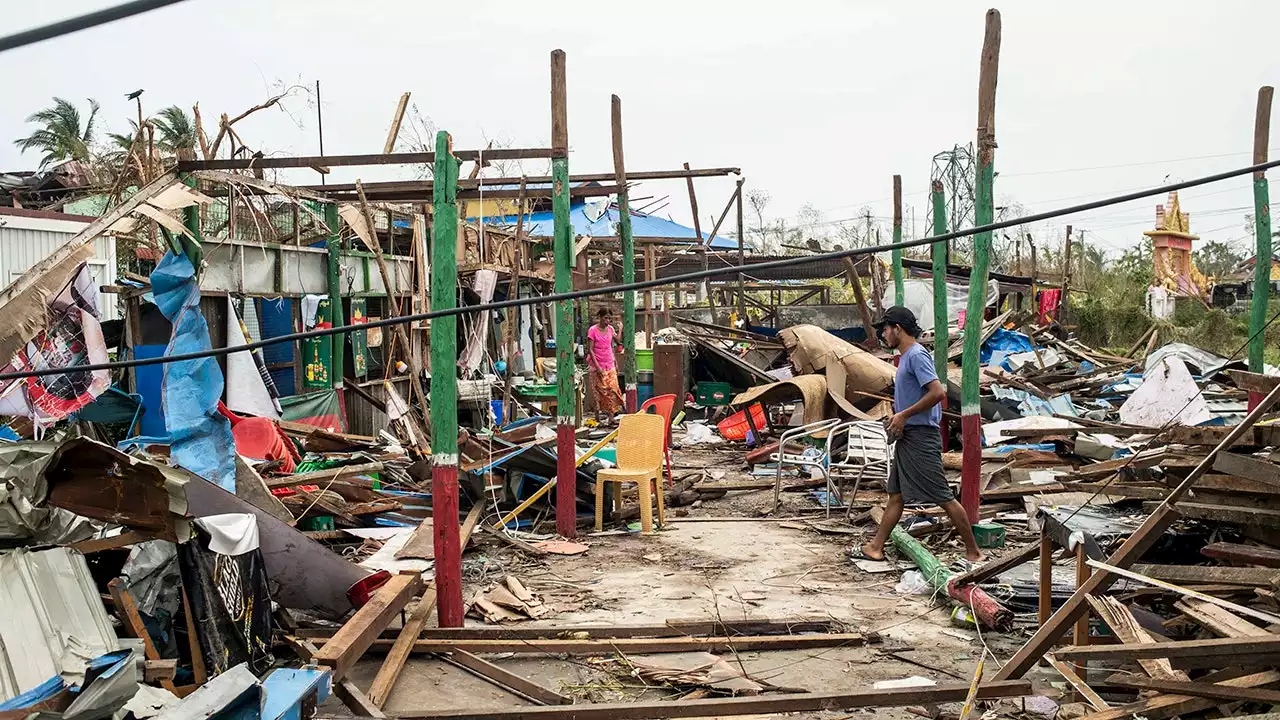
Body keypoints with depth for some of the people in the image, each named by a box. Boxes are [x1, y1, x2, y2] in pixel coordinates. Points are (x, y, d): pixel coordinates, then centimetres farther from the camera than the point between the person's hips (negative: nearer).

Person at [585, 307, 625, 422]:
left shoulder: (610, 329, 6)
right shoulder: (593, 330, -10)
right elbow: (590, 350, -11)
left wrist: (615, 363, 13)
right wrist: (597, 366, -17)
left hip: (610, 365, 5)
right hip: (598, 366, -5)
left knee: (613, 389, -2)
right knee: (600, 391, -2)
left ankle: (611, 415, 2)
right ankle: (598, 416, 8)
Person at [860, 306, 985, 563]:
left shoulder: (917, 355, -15)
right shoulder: (905, 357, 17)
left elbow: (937, 392, -25)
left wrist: (904, 415, -20)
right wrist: (898, 418, 13)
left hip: (921, 437, -11)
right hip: (907, 437, 11)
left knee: (943, 496, -6)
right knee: (896, 495, 13)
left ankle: (973, 552, 1)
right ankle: (875, 548, 18)